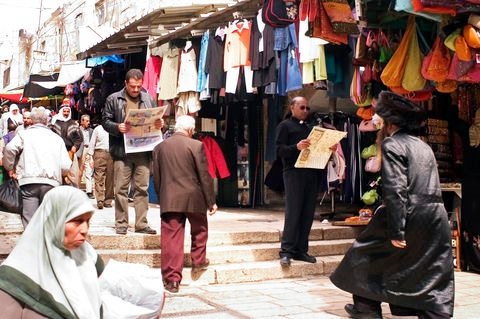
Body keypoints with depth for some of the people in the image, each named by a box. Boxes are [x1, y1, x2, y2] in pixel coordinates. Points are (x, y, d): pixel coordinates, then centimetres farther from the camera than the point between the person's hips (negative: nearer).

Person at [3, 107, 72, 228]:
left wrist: (9, 168, 7)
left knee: (29, 222, -2)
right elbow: (66, 166, 8)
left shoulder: (24, 134, 10)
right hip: (51, 182, 2)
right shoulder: (57, 138, 17)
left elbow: (10, 149, -8)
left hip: (29, 181, -2)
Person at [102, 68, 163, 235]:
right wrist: (117, 127, -15)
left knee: (142, 188, 5)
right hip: (122, 152, -2)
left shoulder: (149, 99, 13)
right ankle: (121, 223, 10)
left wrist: (160, 123, -2)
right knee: (121, 188, 1)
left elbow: (156, 120, 20)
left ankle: (142, 224, 11)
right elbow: (105, 121, 4)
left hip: (143, 151, 2)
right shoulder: (113, 99, 6)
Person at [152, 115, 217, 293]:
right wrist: (211, 201, 1)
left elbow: (156, 178, 9)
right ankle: (198, 263, 31)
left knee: (171, 238, 3)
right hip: (193, 198, -2)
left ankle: (172, 278, 4)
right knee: (199, 231, 23)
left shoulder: (159, 147, 6)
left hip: (168, 200, 2)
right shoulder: (196, 146, -6)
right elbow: (204, 176, -6)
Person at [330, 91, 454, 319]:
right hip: (436, 215, 7)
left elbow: (395, 189, -16)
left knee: (367, 253, 13)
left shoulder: (392, 144, -6)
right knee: (433, 273, 12)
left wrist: (396, 231, -18)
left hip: (409, 213, -6)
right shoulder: (424, 146, 18)